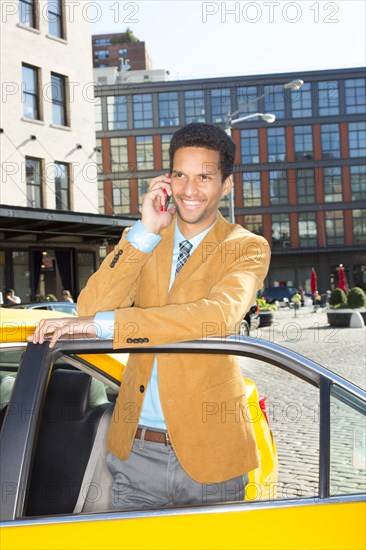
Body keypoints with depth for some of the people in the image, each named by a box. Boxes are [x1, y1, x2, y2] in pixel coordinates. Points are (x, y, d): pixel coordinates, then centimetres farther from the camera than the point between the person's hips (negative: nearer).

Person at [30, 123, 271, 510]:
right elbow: (90, 310, -8)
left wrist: (102, 323, -29)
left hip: (208, 453, -2)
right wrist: (145, 232, -16)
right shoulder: (142, 239, 6)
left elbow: (219, 316, -26)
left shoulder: (247, 248, -5)